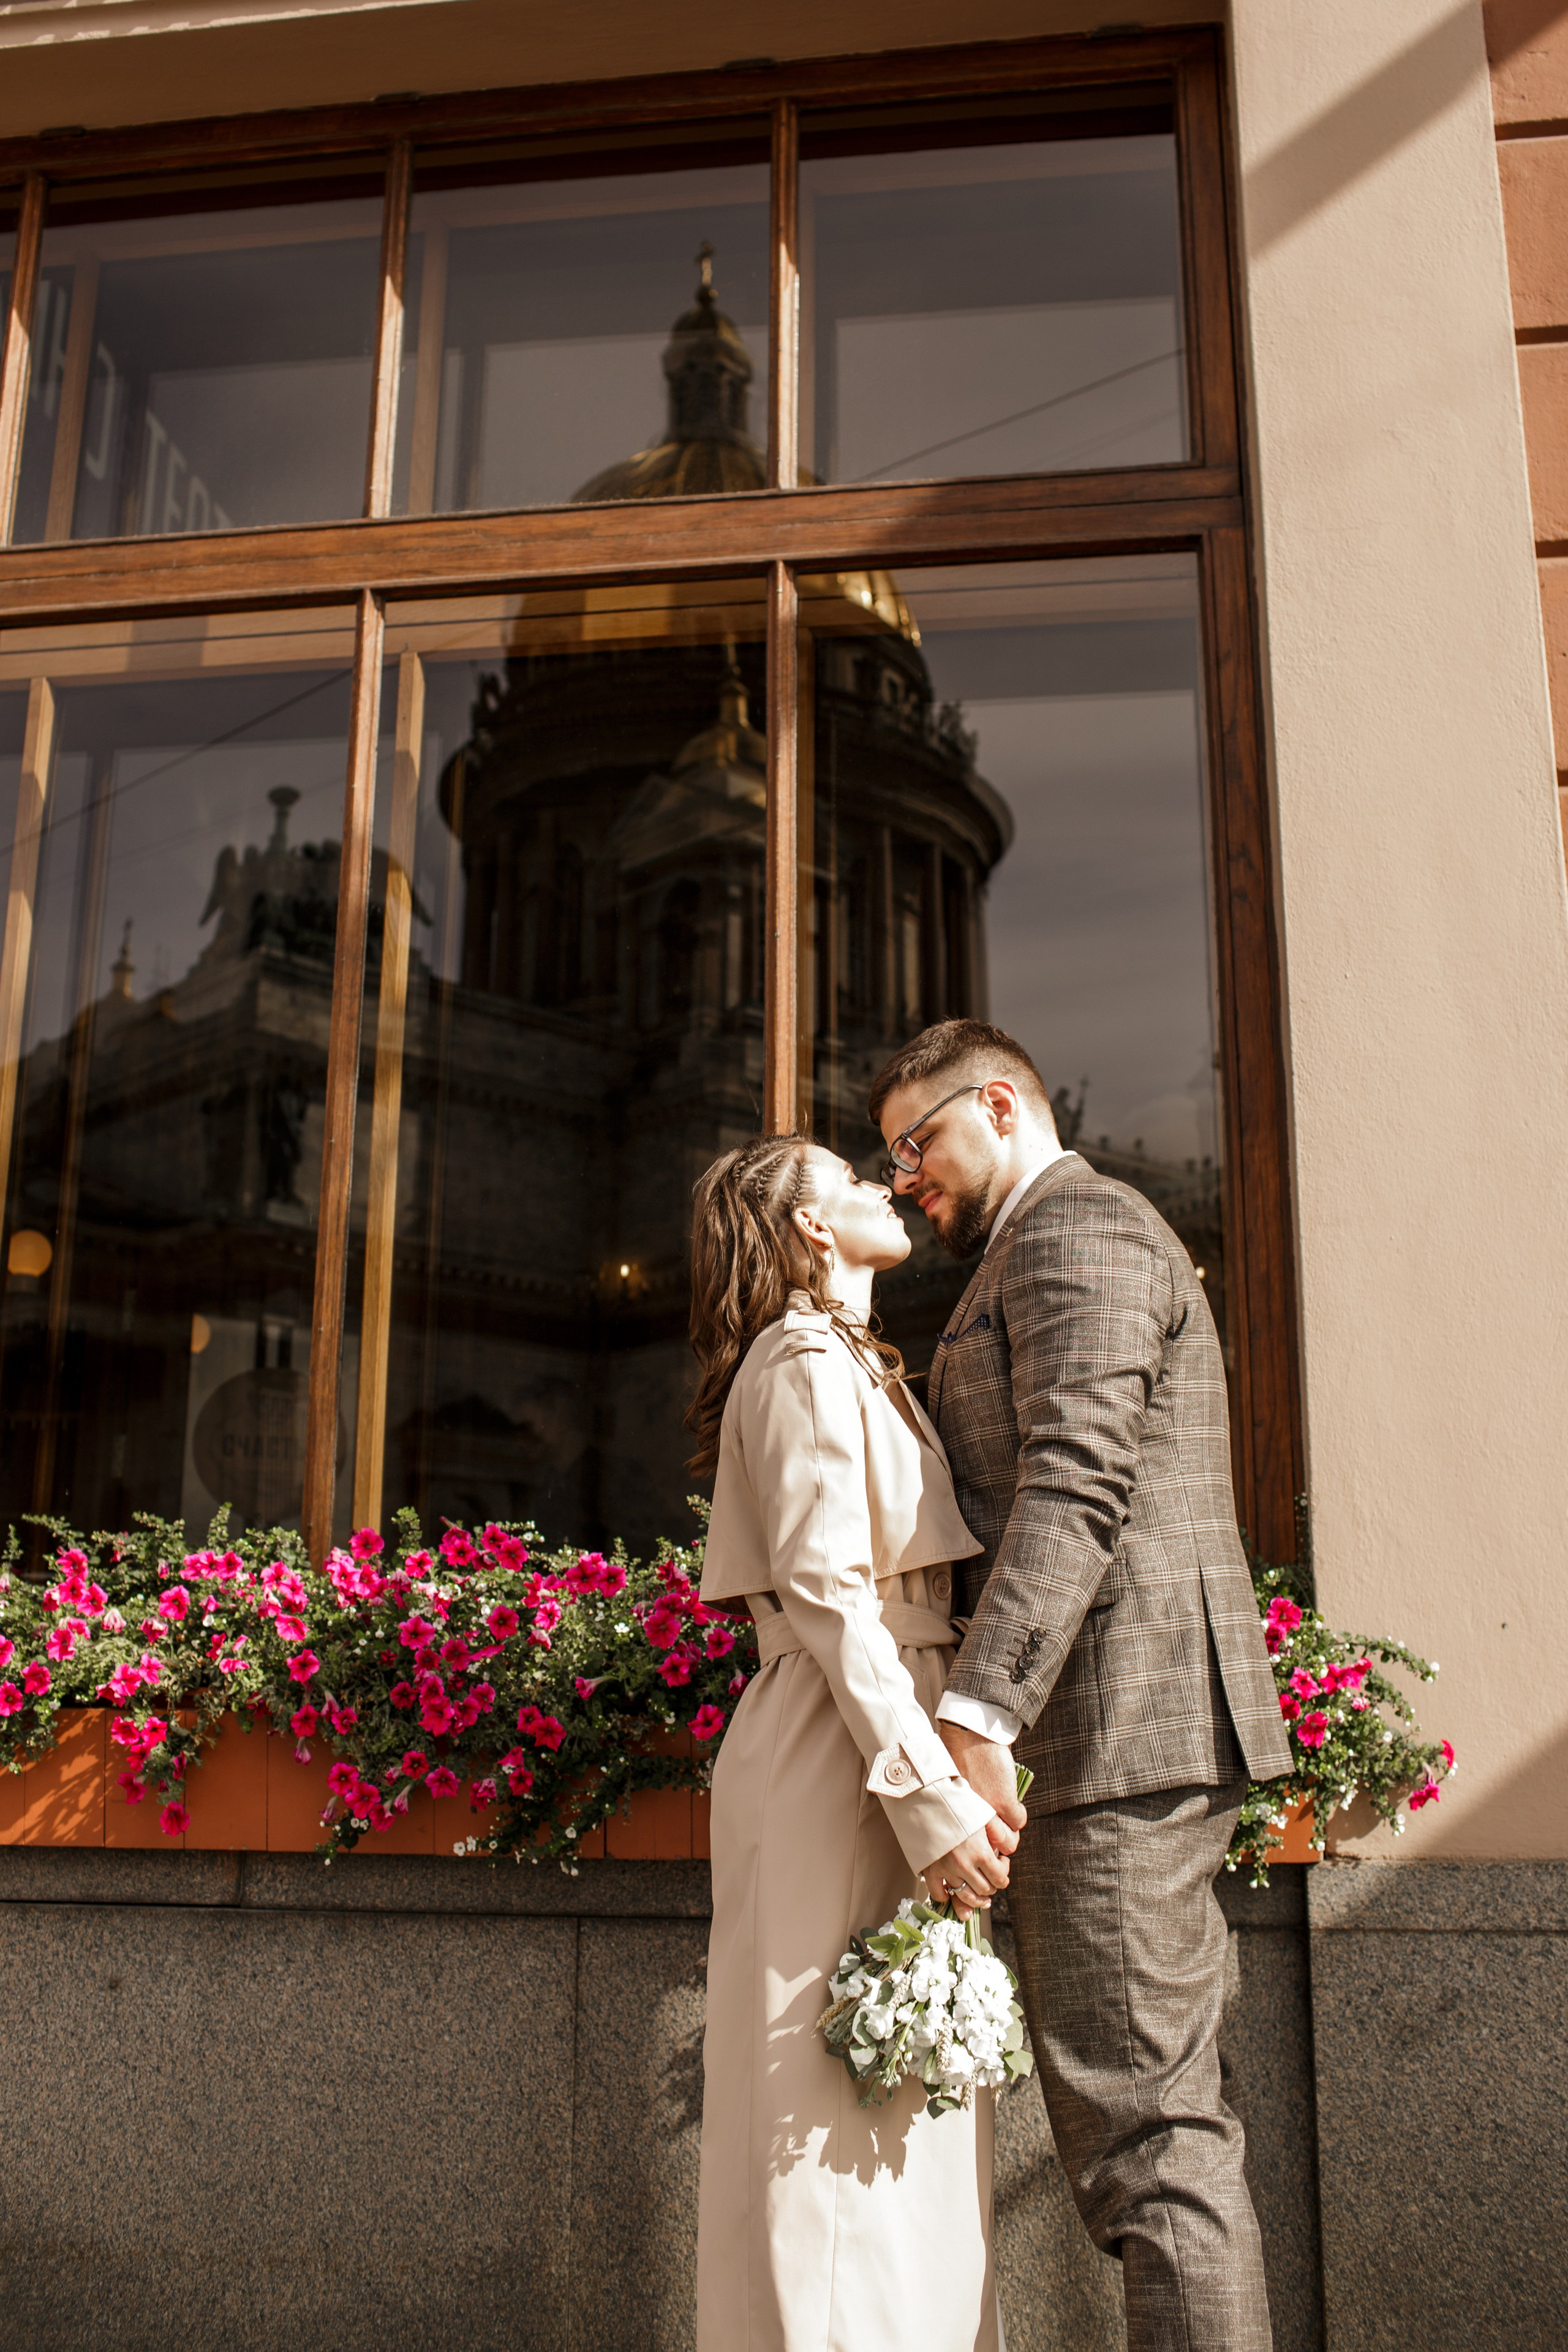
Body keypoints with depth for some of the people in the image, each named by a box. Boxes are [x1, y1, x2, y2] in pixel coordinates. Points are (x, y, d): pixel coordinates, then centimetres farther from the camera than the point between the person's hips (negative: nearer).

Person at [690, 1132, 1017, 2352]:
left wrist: (946, 1779, 12)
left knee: (898, 2128, 12)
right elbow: (827, 1595, -17)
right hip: (843, 1757, -9)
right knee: (849, 2123, -5)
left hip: (868, 1739, 9)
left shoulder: (854, 1369, 21)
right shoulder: (808, 1361, -9)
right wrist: (931, 1796, -21)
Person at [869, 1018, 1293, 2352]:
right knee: (1157, 2110, 14)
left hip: (1121, 1728, -11)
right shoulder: (1076, 1238, 27)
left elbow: (1076, 1478, -21)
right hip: (1152, 1736, 11)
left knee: (1143, 2120, -8)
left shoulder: (1074, 1227, -7)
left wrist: (976, 1713, -27)